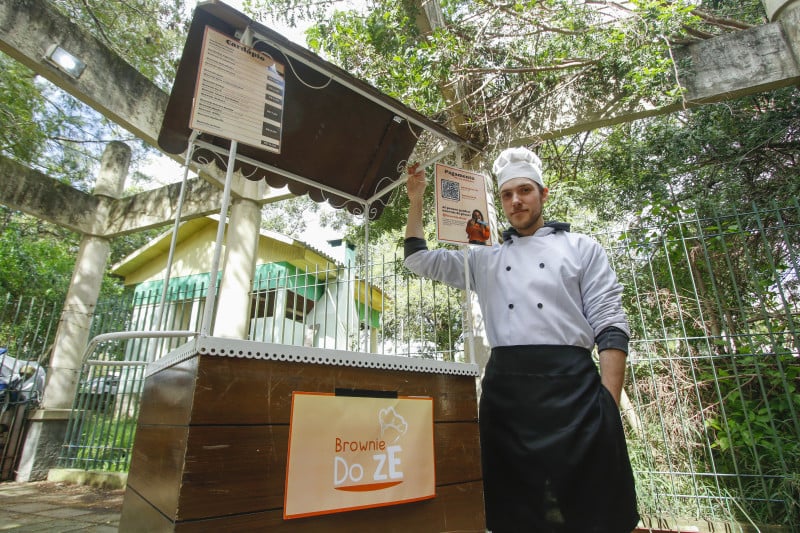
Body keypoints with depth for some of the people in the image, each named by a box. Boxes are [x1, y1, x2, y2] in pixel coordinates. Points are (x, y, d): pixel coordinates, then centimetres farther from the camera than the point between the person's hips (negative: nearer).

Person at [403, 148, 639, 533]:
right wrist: (416, 200, 15)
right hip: (505, 386, 3)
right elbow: (419, 260, 21)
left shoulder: (581, 248, 10)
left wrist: (609, 404, -8)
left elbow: (609, 325, 2)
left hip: (572, 383, -2)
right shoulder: (485, 259, 18)